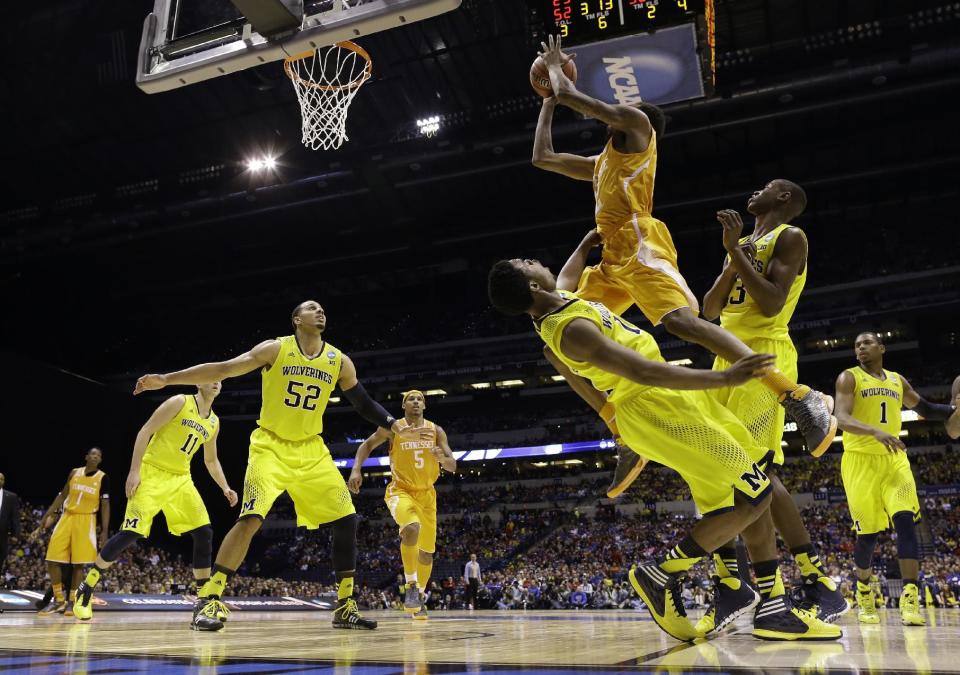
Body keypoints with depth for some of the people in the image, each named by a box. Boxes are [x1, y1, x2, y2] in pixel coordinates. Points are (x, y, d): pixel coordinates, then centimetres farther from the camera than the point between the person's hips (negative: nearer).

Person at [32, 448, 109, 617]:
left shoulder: (102, 478, -3)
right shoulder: (74, 473, 5)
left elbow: (105, 505, -3)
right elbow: (62, 496, 9)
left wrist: (104, 532, -10)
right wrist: (44, 520, 5)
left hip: (86, 520, -3)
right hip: (67, 517, 3)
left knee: (78, 563, -5)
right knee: (52, 559, -2)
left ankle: (72, 601, 5)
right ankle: (59, 600, 10)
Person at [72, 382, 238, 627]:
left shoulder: (214, 422, 11)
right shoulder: (180, 402, -8)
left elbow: (211, 460, 23)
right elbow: (145, 431, -11)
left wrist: (225, 488, 12)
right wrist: (134, 471, -18)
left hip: (181, 479, 6)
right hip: (152, 473, -6)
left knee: (204, 533, -7)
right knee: (131, 533, -12)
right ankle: (85, 589, 11)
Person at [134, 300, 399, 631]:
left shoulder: (339, 361, 1)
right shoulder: (275, 349, -8)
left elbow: (364, 403, 9)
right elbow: (222, 369, -11)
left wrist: (394, 424, -5)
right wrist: (166, 379, -15)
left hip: (311, 450, 4)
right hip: (271, 446, -4)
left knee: (346, 520, -3)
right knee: (250, 519, -21)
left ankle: (345, 606, 8)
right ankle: (208, 599, -8)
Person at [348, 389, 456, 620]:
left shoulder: (436, 431, -3)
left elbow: (452, 467, -6)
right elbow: (367, 446, 4)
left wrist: (443, 458, -29)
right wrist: (356, 469, -13)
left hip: (426, 494, 4)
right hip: (400, 490, -4)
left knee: (427, 552, 8)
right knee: (411, 528, -35)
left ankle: (419, 596, 32)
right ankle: (410, 586, -22)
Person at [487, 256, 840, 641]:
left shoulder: (559, 300, 5)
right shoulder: (571, 329, -25)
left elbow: (568, 274, 31)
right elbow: (644, 372, -30)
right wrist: (723, 378, -31)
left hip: (667, 394, 10)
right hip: (655, 407, -10)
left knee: (755, 489, 10)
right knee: (751, 497, -9)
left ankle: (773, 607, 14)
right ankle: (659, 575, 2)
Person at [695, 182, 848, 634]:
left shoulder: (790, 237, -1)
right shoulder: (742, 245, 24)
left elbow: (771, 303, -16)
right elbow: (710, 310, 15)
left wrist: (735, 250, -11)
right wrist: (732, 259, 2)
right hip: (728, 357, 8)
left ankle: (822, 588, -8)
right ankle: (727, 585, 7)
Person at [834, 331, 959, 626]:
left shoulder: (898, 380, 15)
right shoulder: (849, 378, -2)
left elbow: (925, 408, 30)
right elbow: (842, 418, -17)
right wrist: (875, 431, -34)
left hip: (894, 459, 4)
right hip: (861, 460, -4)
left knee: (905, 520, -15)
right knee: (867, 532, -1)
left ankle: (910, 599, -16)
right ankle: (864, 591, 21)